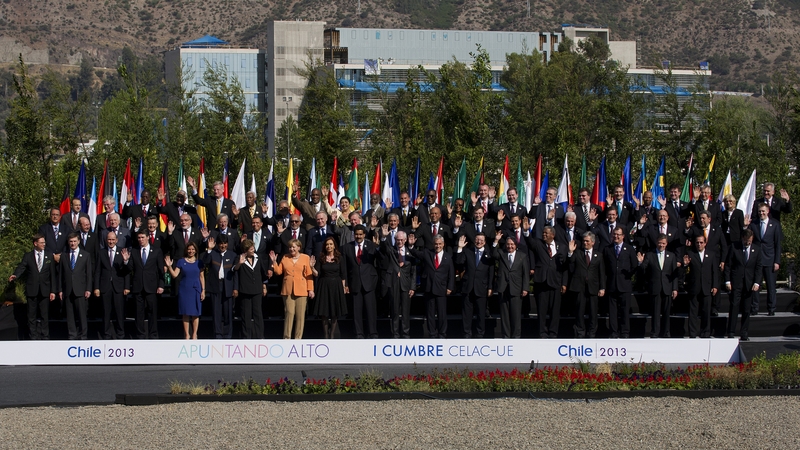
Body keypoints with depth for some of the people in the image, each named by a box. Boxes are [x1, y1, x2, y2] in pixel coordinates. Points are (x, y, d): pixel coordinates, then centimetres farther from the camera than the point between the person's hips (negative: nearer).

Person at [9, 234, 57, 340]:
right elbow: (21, 268, -9)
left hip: (45, 290, 1)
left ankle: (45, 337, 11)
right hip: (31, 290, 0)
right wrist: (15, 275, -32)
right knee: (31, 316, 4)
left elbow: (53, 274, 5)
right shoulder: (28, 256, 4)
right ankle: (33, 337, 10)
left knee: (45, 315, 4)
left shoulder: (49, 256, 7)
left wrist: (53, 291, 0)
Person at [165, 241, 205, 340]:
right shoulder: (181, 262, 3)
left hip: (196, 290, 1)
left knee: (196, 313, 1)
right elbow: (175, 275, -2)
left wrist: (203, 290, 3)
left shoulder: (199, 262, 6)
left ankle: (194, 334, 8)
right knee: (185, 313, 0)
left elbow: (201, 277, 8)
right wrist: (169, 266, -17)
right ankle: (187, 334, 6)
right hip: (184, 290, -1)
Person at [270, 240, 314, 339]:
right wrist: (274, 262, -2)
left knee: (300, 315, 1)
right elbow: (278, 271, 10)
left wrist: (310, 289, -4)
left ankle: (298, 338, 8)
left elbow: (309, 275, 1)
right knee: (289, 313, -3)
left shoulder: (305, 258, 4)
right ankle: (287, 338, 1)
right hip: (288, 290, 1)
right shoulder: (285, 258, 12)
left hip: (301, 291, -1)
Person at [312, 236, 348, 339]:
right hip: (324, 286, 0)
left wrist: (343, 287, -3)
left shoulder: (339, 258, 3)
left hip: (336, 287, 0)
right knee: (324, 314, -1)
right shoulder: (321, 258, 4)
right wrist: (312, 267, -20)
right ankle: (326, 335, 6)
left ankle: (332, 335, 9)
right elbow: (317, 273, -2)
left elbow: (343, 275, 4)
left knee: (335, 314, 1)